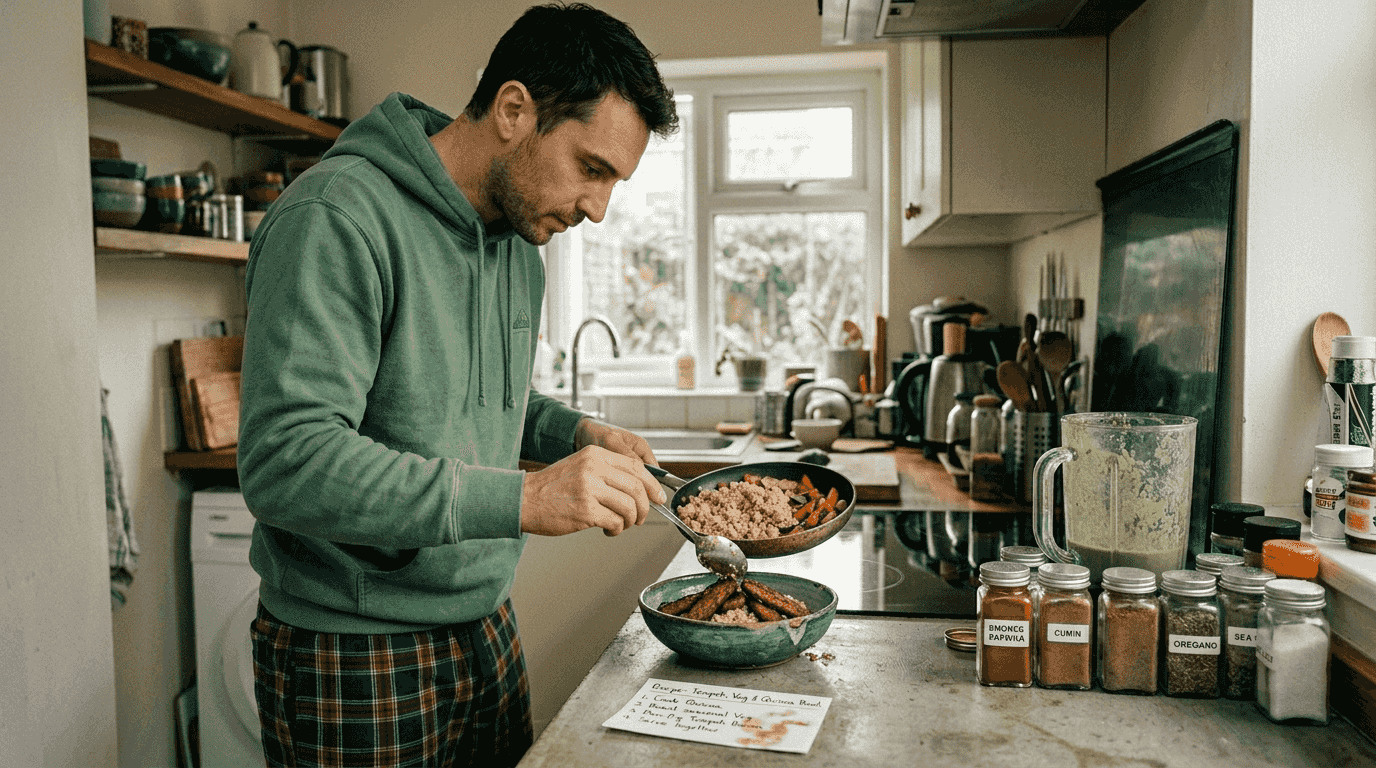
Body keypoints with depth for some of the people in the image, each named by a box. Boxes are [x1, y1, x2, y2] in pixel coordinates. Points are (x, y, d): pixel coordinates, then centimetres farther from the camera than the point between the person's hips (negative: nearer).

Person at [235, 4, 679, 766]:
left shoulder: (519, 237, 6)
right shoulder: (340, 218, -21)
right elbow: (285, 465, -28)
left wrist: (575, 433, -1)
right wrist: (524, 498, -33)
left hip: (486, 631, 8)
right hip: (354, 659, -7)